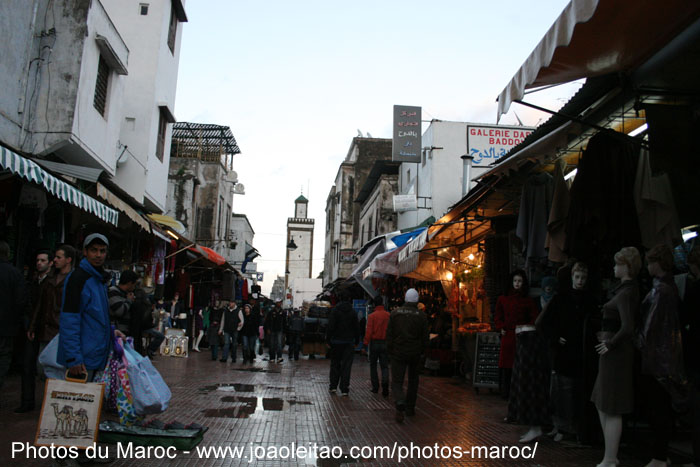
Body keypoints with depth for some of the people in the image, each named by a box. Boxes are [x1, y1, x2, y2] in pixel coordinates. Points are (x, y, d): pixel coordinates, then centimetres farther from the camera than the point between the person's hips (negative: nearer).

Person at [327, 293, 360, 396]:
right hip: (349, 342, 1)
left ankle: (333, 386, 16)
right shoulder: (353, 312, 3)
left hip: (336, 341, -1)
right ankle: (344, 389, -1)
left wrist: (328, 340, -3)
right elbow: (357, 328, 5)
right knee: (346, 365, 1)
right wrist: (356, 341, 12)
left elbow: (330, 327, -9)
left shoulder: (335, 310, -5)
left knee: (335, 364, 13)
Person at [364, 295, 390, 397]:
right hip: (385, 343, 2)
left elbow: (369, 331, -13)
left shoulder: (372, 316, -9)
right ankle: (385, 382, -18)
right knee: (384, 366, 6)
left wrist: (366, 343, -7)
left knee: (373, 365, 13)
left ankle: (375, 387, 15)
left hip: (374, 342, -2)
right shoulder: (388, 315, -2)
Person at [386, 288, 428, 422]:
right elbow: (424, 337, -1)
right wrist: (421, 351, 13)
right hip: (415, 353, 1)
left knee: (397, 382, 1)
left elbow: (389, 334, -2)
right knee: (413, 380, 20)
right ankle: (410, 408, 25)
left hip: (398, 353, -1)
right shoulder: (421, 316, -3)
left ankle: (400, 404, -24)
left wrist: (390, 352, 7)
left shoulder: (394, 313, -2)